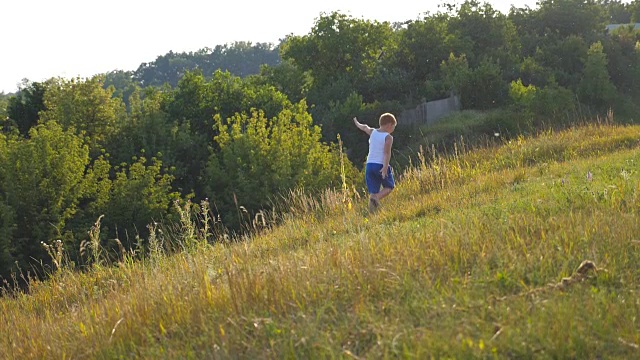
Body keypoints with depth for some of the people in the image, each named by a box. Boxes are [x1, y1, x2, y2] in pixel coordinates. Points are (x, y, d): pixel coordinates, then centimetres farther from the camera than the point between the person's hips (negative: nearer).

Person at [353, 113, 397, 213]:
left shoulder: (372, 132, 10)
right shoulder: (388, 137, -6)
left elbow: (364, 127, 30)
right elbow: (387, 153, -16)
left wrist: (357, 122, 51)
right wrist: (385, 167, -23)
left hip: (369, 165, 5)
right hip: (381, 165, -5)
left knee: (373, 191, 7)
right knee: (389, 187, 12)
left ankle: (372, 212, -3)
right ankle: (377, 198, -16)